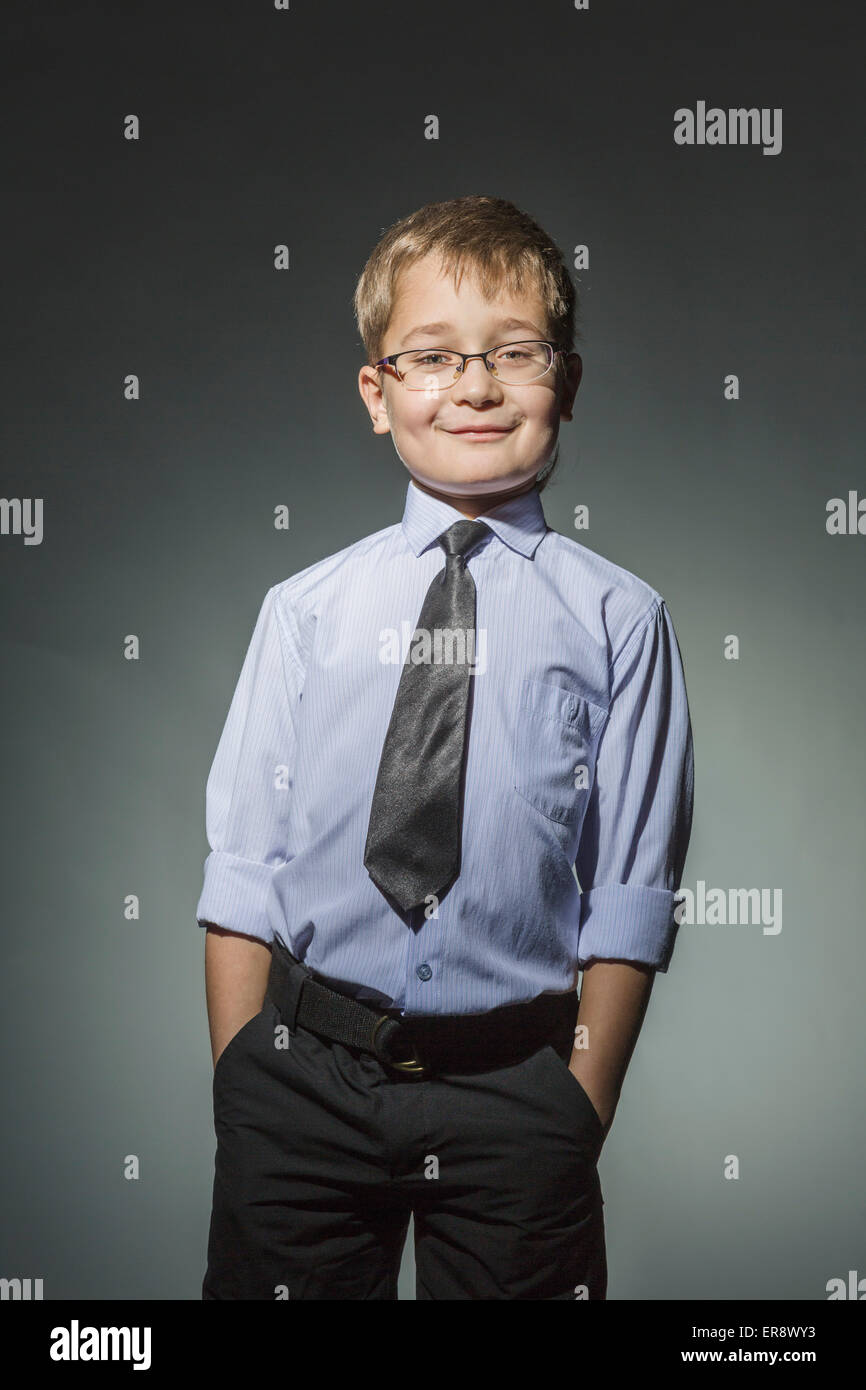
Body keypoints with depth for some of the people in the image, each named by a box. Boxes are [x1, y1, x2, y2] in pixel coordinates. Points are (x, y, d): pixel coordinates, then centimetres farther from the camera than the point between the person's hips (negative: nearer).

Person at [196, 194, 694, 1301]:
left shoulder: (617, 619, -3)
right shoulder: (305, 610, 0)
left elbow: (627, 897, -3)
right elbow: (243, 872, 1)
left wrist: (581, 1109, -6)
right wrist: (241, 1090, -3)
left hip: (515, 1092, -1)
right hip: (303, 1079, 1)